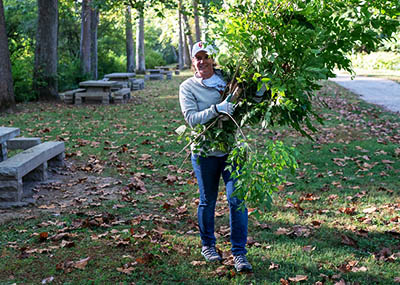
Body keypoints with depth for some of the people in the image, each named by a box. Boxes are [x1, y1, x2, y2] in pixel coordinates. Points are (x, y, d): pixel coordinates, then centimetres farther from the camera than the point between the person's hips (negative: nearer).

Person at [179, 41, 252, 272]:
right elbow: (192, 118, -15)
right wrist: (217, 109, -29)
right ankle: (208, 245, 32)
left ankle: (239, 253, 7)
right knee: (207, 202, 11)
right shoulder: (188, 87, -2)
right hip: (205, 151, -1)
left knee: (237, 200, -3)